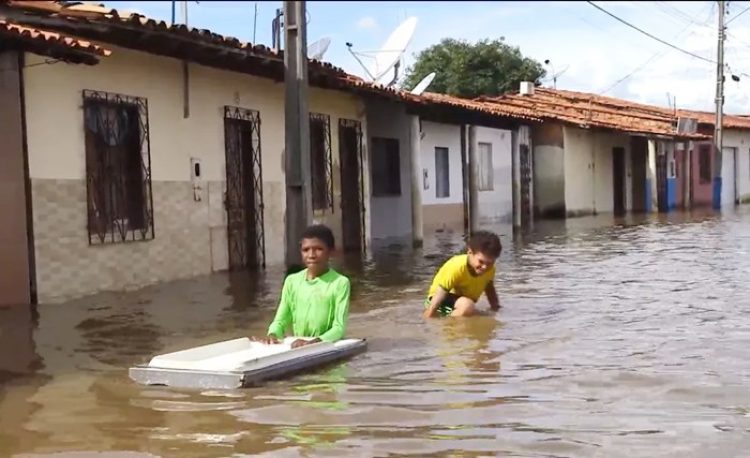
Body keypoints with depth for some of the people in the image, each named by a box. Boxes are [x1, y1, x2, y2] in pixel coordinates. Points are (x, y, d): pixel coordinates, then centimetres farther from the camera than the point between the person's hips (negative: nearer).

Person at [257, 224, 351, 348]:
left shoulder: (340, 283, -5)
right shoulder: (292, 281, 9)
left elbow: (339, 327, -10)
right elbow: (280, 320, 10)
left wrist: (314, 342, -27)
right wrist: (272, 334, -11)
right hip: (298, 348, 3)